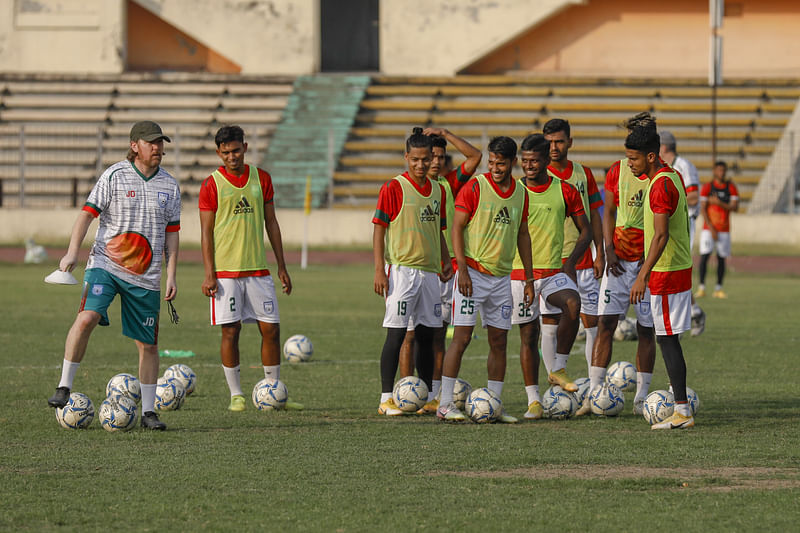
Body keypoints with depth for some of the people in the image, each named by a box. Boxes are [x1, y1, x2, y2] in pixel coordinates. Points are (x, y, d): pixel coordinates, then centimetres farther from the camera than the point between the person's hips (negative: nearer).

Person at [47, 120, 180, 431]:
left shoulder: (170, 187, 9)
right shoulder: (114, 176, -2)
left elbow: (172, 234, 14)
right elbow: (87, 213, -3)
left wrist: (171, 276, 6)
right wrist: (72, 252, -15)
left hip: (145, 277, 3)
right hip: (106, 265, -3)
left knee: (148, 344, 5)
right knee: (87, 317, -26)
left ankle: (148, 411, 16)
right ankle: (64, 388, -17)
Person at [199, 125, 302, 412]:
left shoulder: (261, 178, 8)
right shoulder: (212, 185, -2)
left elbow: (271, 222, 13)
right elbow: (206, 232, -2)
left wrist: (282, 267, 11)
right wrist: (209, 273, -9)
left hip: (258, 268, 3)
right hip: (225, 270, -3)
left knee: (271, 329, 2)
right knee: (230, 331, -3)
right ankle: (236, 395, 6)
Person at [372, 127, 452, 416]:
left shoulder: (438, 190, 12)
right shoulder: (393, 188, -6)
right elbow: (379, 229, -7)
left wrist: (445, 262, 10)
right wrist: (379, 270, -13)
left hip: (429, 272, 6)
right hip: (401, 270, -6)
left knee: (427, 335, 9)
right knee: (396, 333, -8)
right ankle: (386, 398, -5)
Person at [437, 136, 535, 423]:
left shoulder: (520, 193, 9)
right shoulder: (475, 187, -7)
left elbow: (522, 234, 18)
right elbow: (457, 227, -8)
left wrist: (529, 277, 15)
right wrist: (463, 269, -16)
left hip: (502, 277, 5)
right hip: (473, 272, -5)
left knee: (499, 340, 5)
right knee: (462, 337, -10)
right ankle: (445, 404, -8)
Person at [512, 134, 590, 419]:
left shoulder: (565, 191, 3)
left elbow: (585, 231, 9)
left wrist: (571, 262, -4)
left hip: (554, 271, 0)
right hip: (519, 272, 0)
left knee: (573, 303, -30)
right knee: (528, 334, 0)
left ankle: (558, 368, -15)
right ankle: (533, 400, 7)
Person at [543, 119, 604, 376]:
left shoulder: (583, 174, 8)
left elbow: (594, 215, 12)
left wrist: (599, 255, 5)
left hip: (583, 262, 3)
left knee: (593, 323, 3)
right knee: (550, 327, -2)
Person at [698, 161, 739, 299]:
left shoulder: (731, 188, 5)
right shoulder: (707, 187, -1)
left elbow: (734, 207, -4)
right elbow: (703, 209, -5)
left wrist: (718, 202, -16)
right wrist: (711, 229, -11)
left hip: (724, 230, 2)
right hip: (708, 229, -2)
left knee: (721, 259, 3)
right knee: (704, 256, -11)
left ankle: (718, 289, 7)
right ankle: (701, 287, -8)